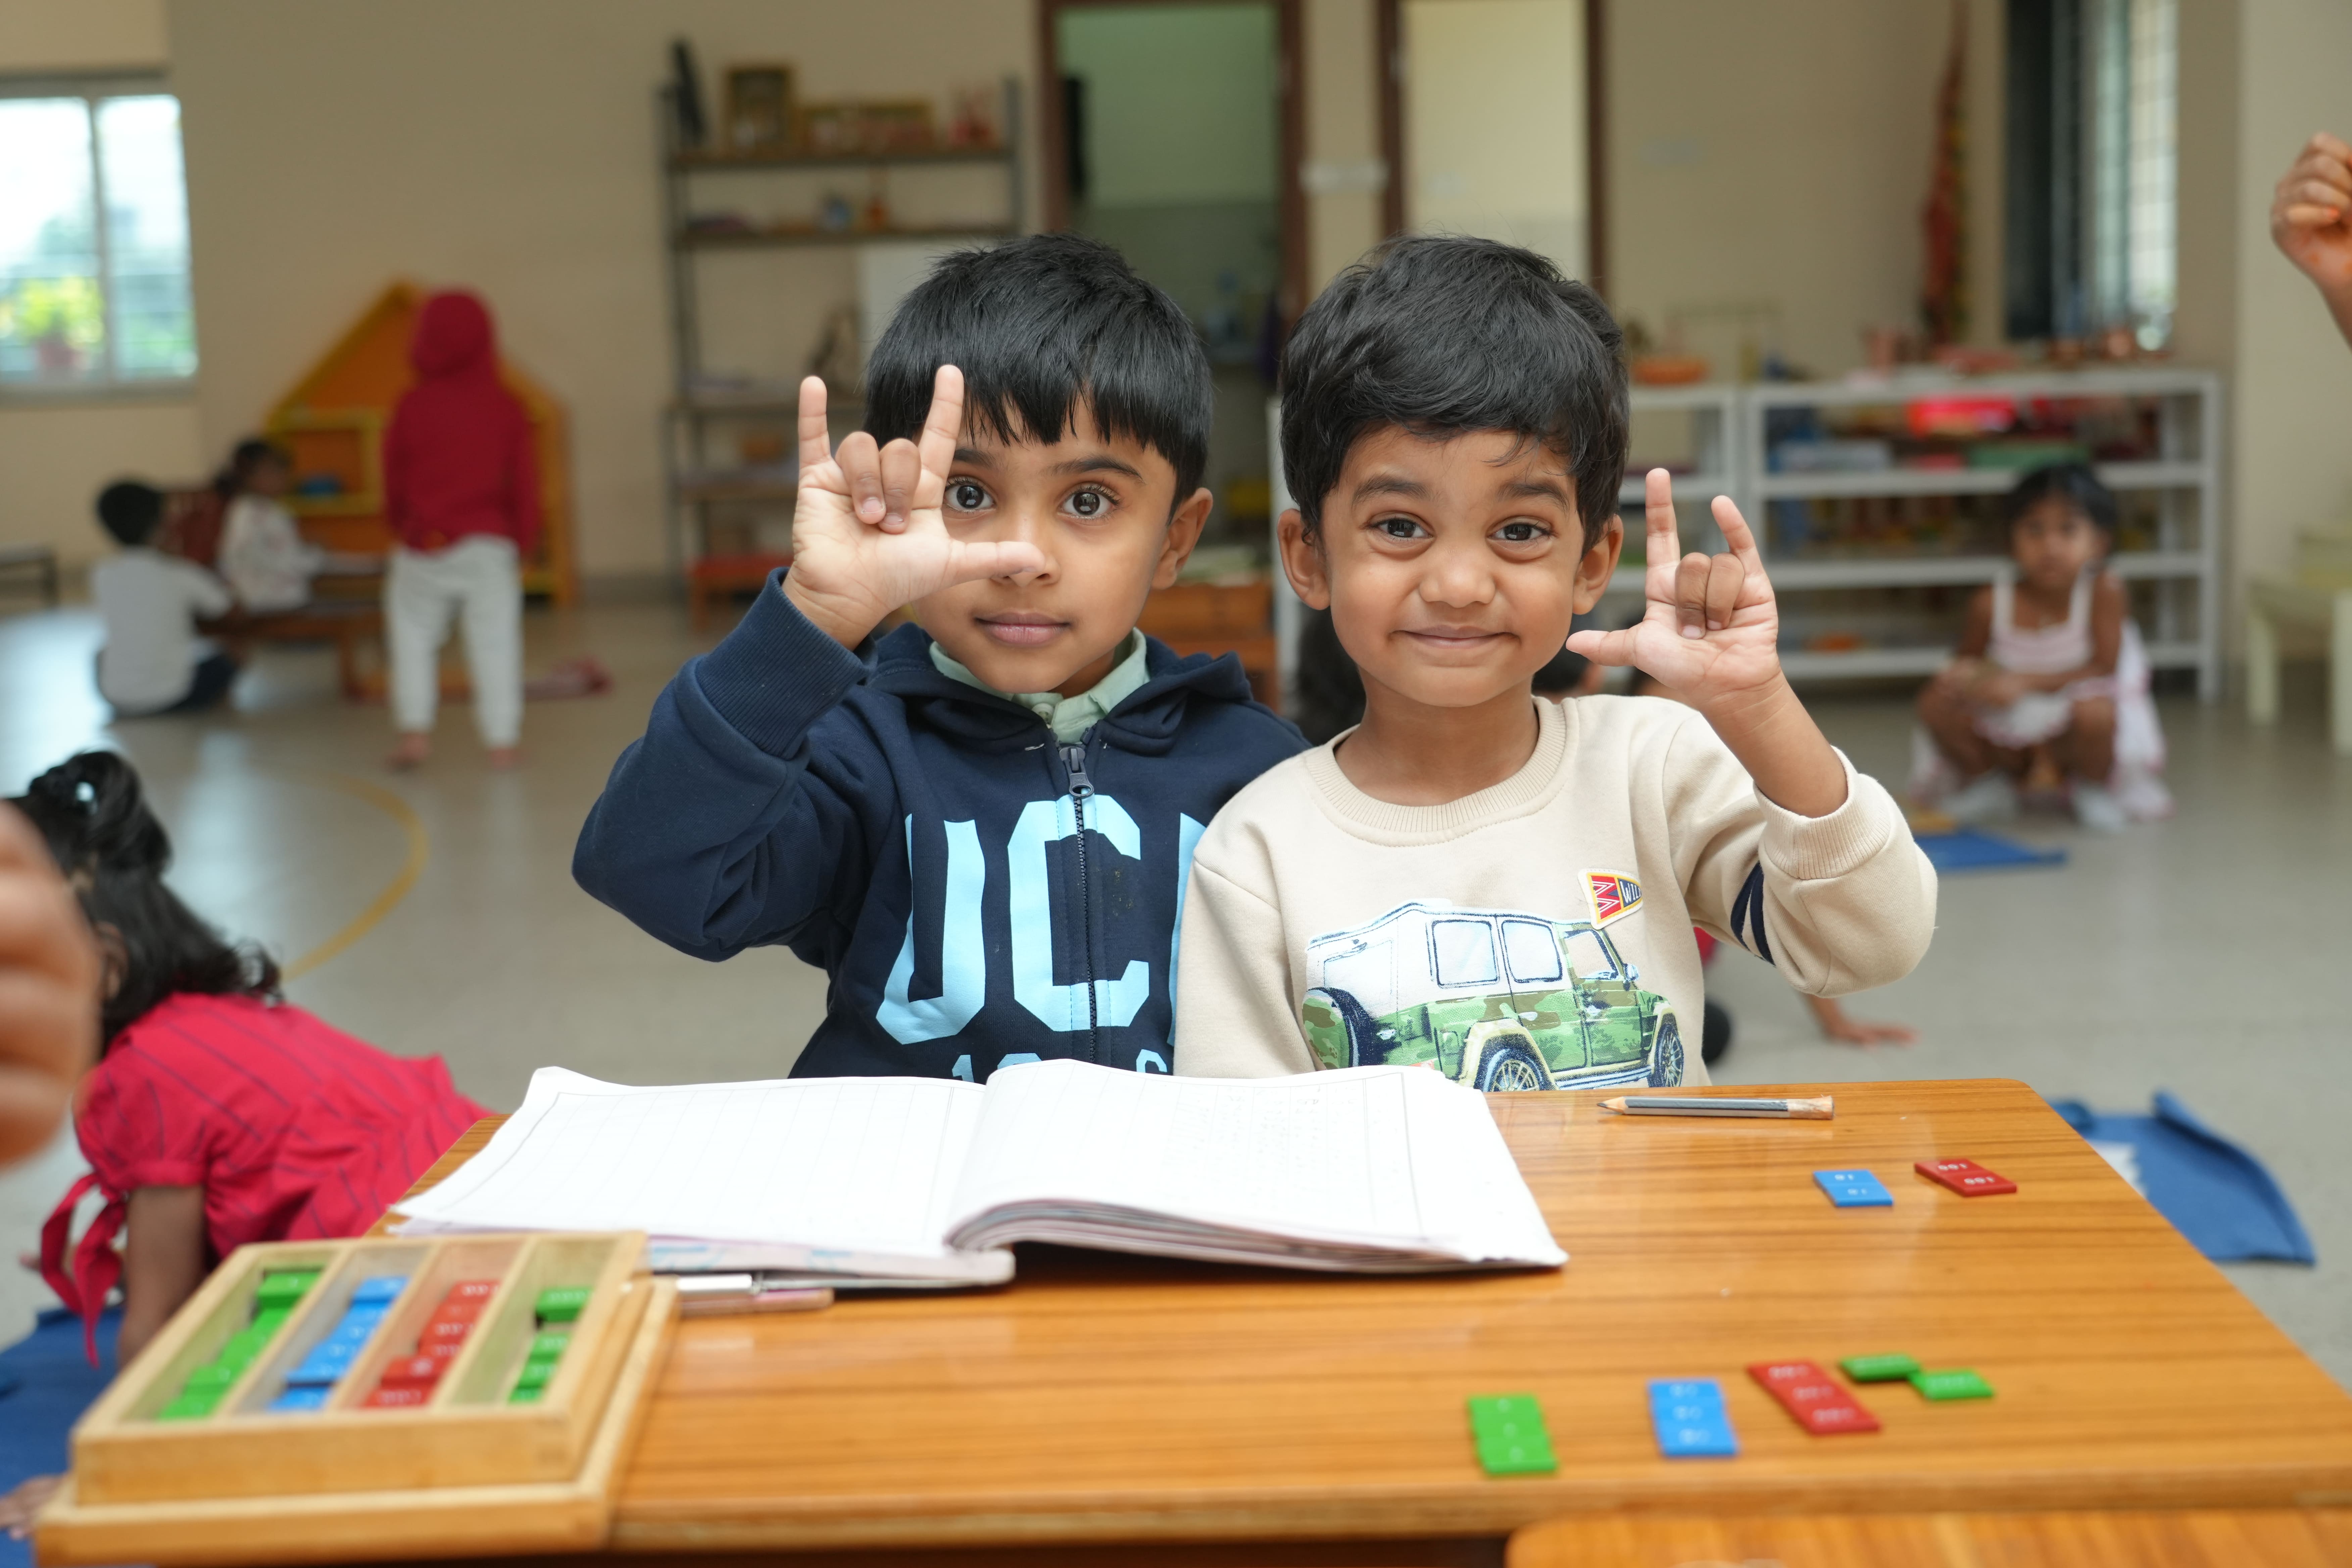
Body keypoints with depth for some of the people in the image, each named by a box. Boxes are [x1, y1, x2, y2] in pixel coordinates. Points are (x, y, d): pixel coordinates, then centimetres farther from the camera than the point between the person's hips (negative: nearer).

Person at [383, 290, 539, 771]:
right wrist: (522, 542, 14)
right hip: (490, 545, 0)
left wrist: (401, 526, 24)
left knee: (412, 633, 15)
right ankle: (502, 740, 4)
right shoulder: (506, 407, -1)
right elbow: (525, 484, 2)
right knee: (495, 641, 3)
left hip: (424, 545, 0)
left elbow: (394, 477, 7)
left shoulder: (412, 406, -2)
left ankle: (415, 731, 9)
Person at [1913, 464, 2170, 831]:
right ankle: (1987, 779, 13)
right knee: (1936, 706, -18)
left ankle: (2094, 787, 0)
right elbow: (1968, 661, 4)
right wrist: (1965, 676, -23)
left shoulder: (2104, 590, -19)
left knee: (2093, 713, -37)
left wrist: (2027, 683, -28)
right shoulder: (1991, 604, -11)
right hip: (2012, 726, 3)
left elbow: (2104, 667, -20)